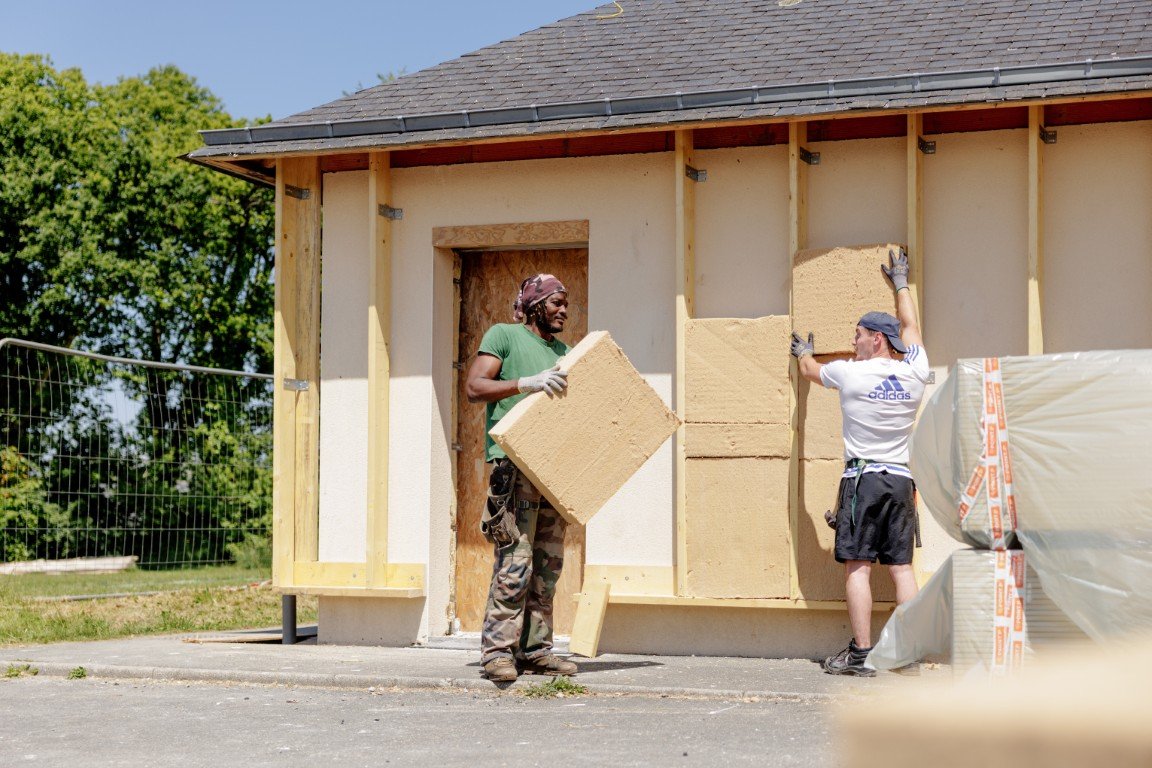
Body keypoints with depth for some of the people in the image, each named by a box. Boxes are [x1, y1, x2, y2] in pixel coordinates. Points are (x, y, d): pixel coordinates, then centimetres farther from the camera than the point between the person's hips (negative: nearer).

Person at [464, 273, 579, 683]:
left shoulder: (564, 351, 22)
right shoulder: (503, 335, 2)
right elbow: (474, 387, -9)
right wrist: (526, 383, -21)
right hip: (514, 461, -7)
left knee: (548, 564, 6)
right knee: (516, 560, -13)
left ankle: (535, 648, 11)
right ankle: (498, 649, -9)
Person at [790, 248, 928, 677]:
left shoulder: (850, 373, -4)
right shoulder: (915, 373, 5)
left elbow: (810, 370, 18)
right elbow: (910, 328, 25)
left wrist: (804, 353, 41)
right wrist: (901, 284, 40)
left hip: (862, 479, -4)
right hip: (901, 480, 4)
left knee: (858, 566, -4)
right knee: (901, 567, 5)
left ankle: (860, 654, -7)